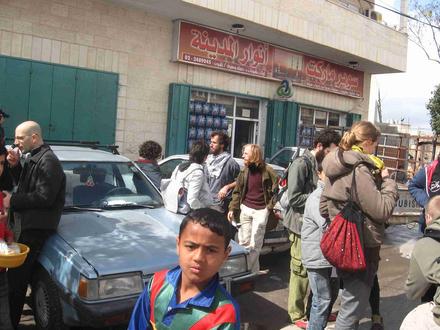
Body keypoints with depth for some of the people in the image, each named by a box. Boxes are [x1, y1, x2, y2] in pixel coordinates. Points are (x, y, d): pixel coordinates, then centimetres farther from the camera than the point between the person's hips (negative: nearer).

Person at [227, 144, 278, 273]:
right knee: (244, 242, 6)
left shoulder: (267, 171, -7)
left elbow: (276, 189, -3)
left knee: (255, 244, -2)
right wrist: (232, 209, 3)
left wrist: (270, 206, -5)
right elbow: (237, 191, 10)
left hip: (260, 210, -4)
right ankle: (253, 270, 20)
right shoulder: (244, 171, 7)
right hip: (245, 209, 5)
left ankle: (252, 272, 12)